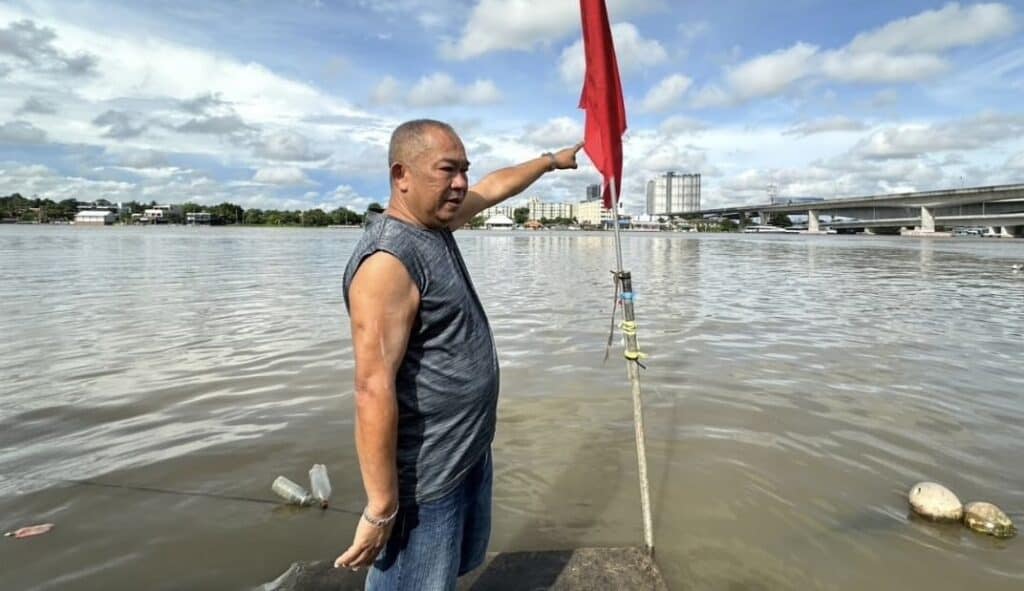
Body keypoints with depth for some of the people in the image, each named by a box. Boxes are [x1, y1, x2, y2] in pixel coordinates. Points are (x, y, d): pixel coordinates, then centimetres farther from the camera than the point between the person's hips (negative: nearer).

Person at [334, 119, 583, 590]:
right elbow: (373, 389, -28)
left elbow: (495, 186, 22)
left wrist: (552, 160, 34)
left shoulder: (434, 221, 4)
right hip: (425, 474, -9)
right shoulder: (388, 259, -25)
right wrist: (382, 506, -25)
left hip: (471, 451, 9)